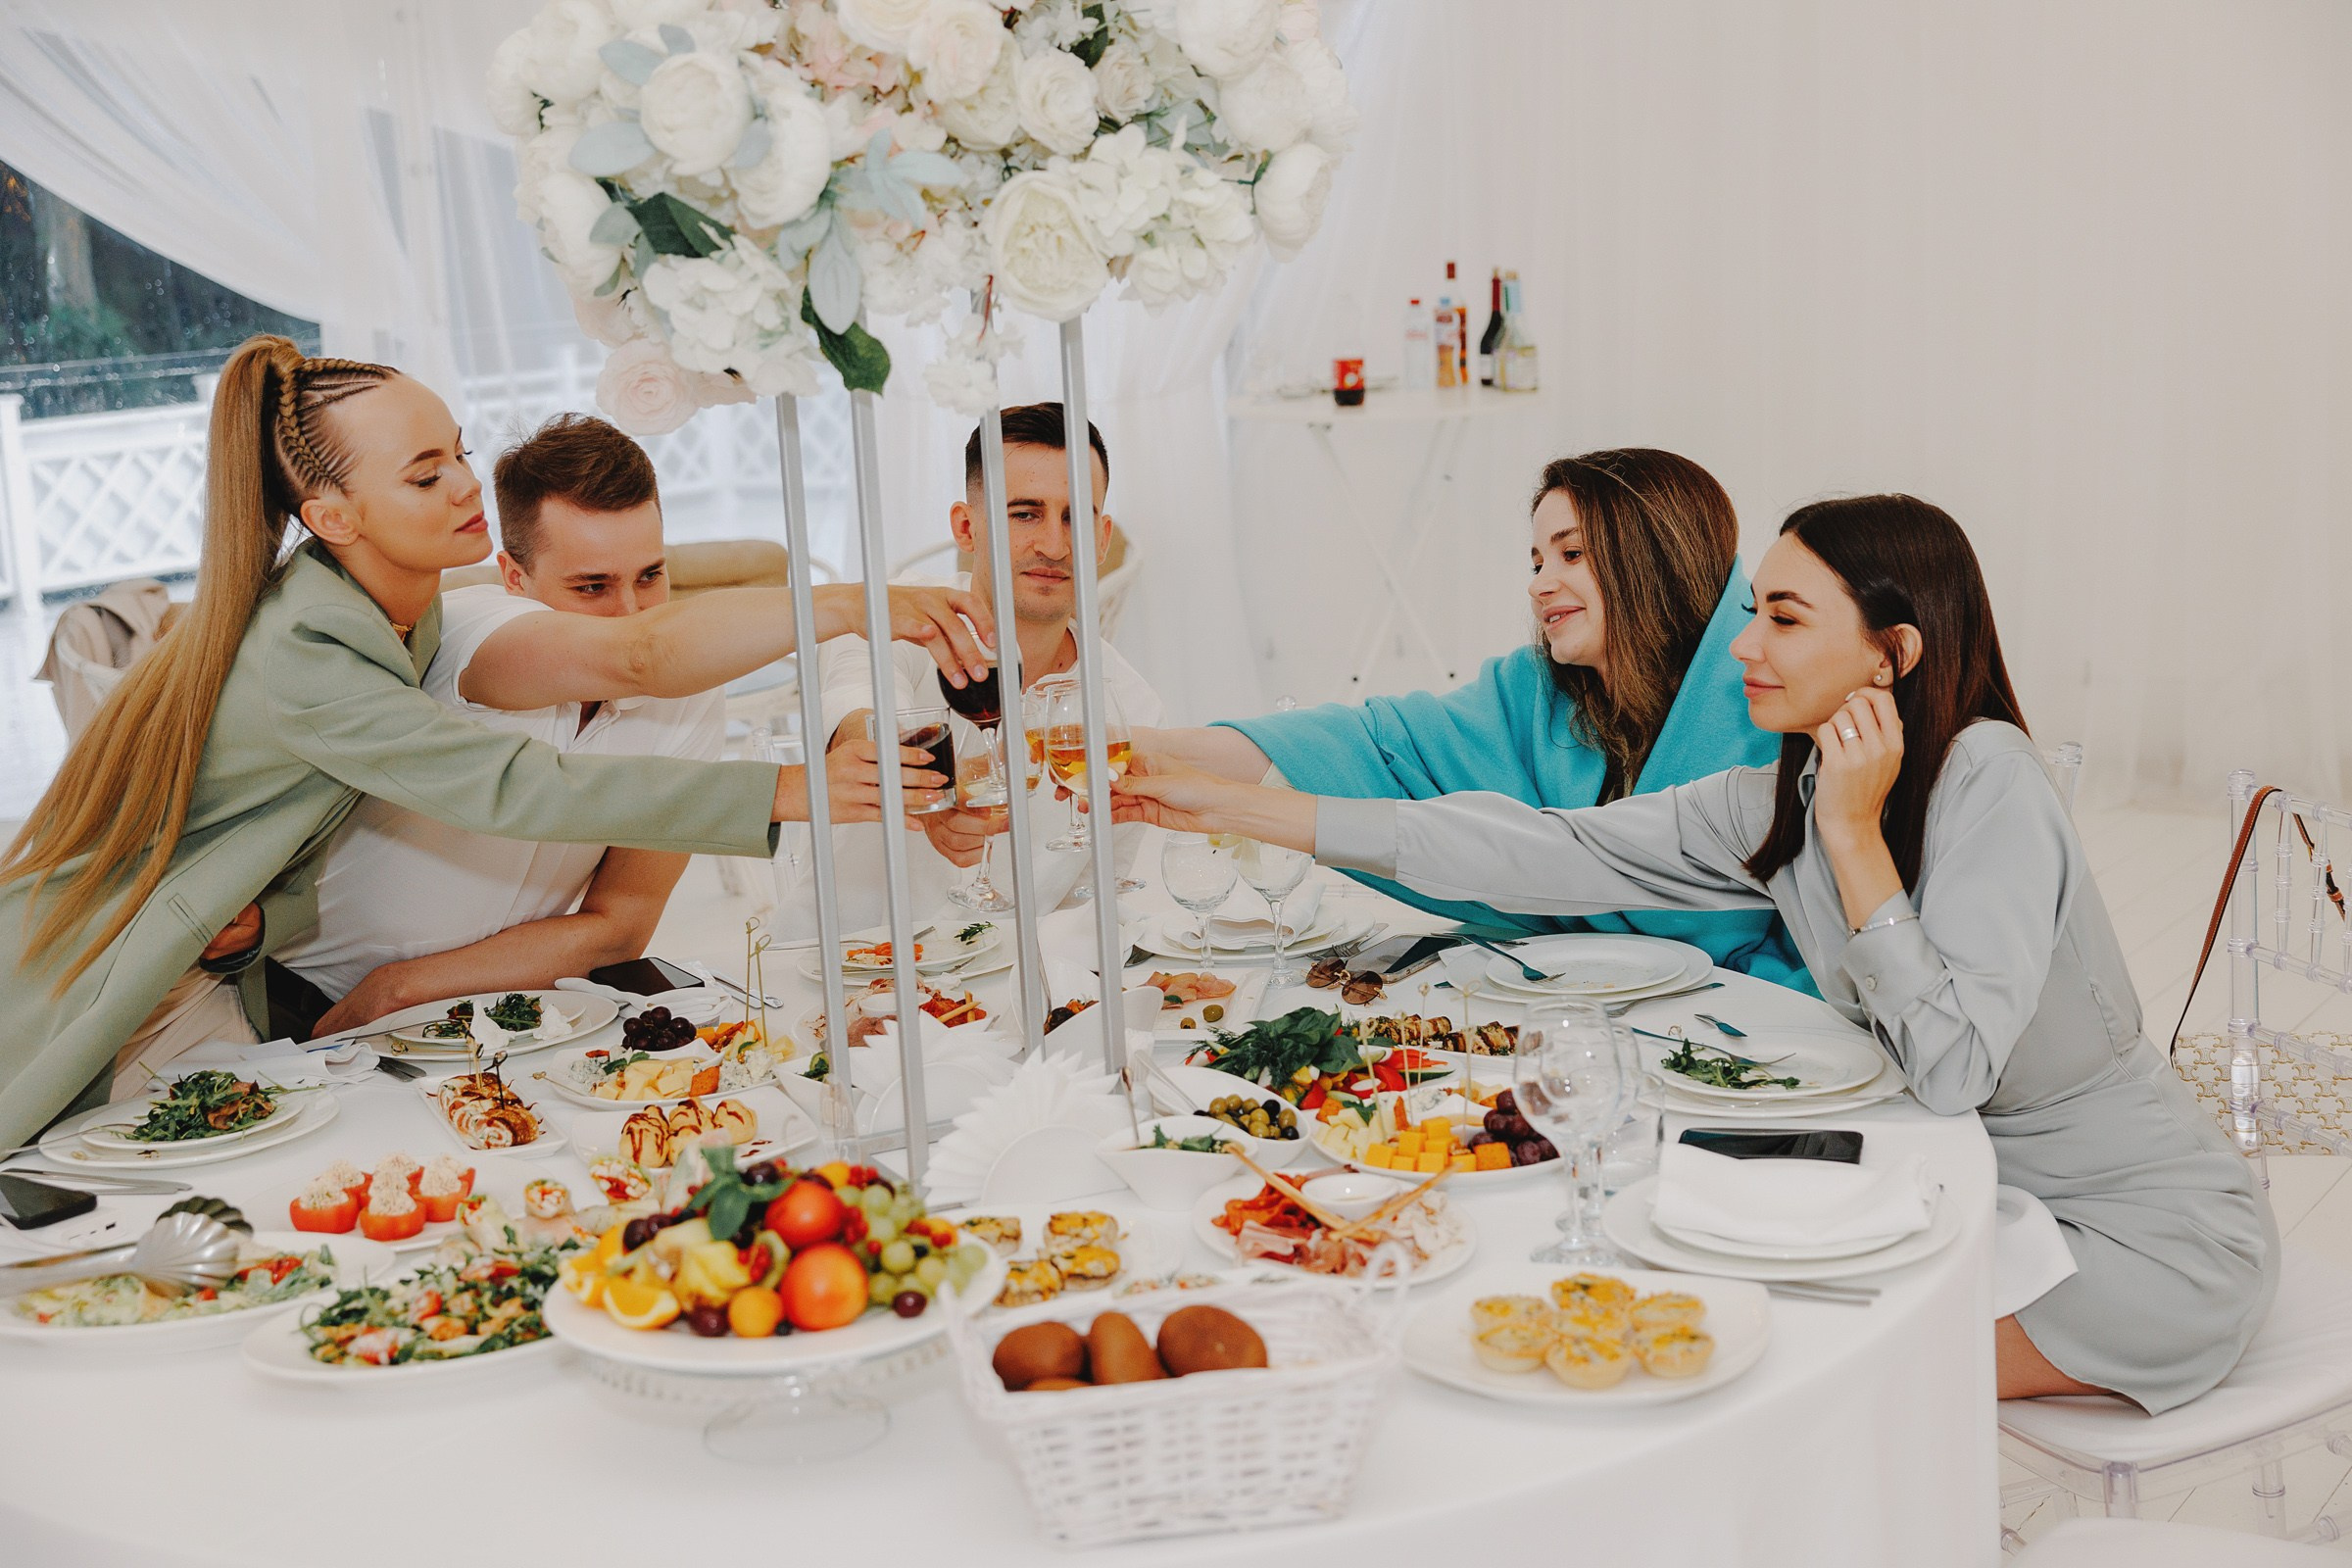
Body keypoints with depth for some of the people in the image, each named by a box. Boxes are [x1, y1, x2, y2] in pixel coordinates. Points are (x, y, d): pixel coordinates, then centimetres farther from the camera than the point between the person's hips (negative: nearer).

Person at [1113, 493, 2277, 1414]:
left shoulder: (1986, 783, -25)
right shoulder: (1778, 803, -4)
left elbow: (1952, 1070, -31)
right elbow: (1544, 855, -5)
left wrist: (1854, 836, -29)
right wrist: (1237, 807, -6)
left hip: (2150, 1232, -6)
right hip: (1970, 1194, 6)